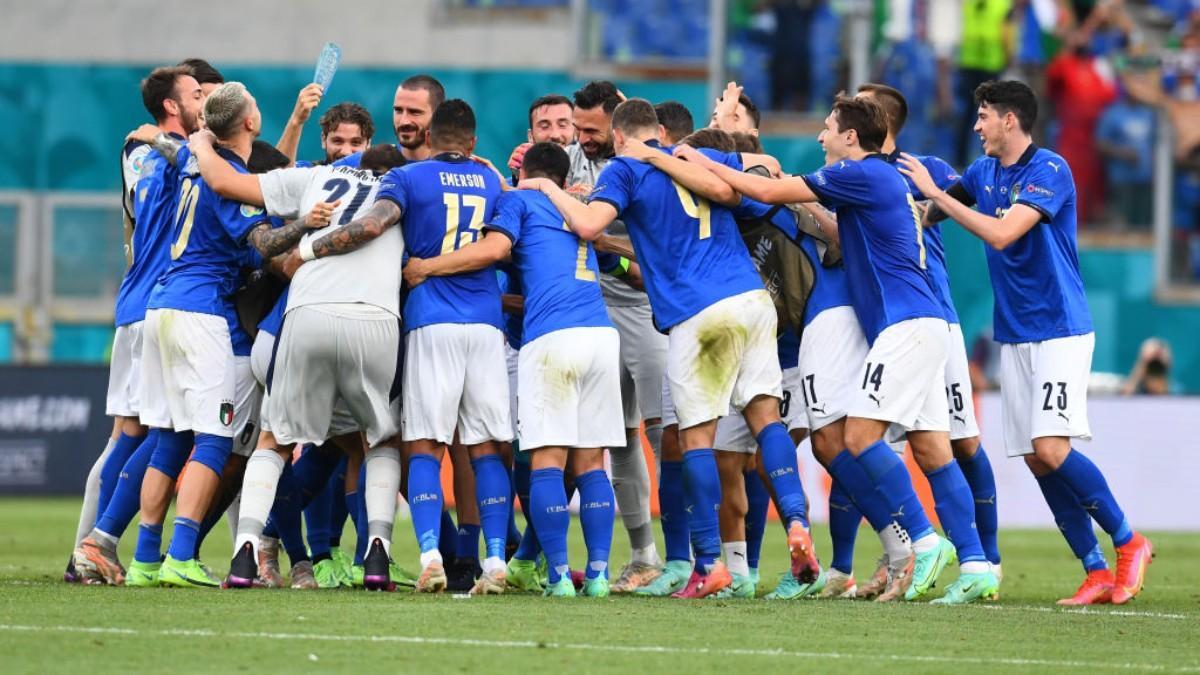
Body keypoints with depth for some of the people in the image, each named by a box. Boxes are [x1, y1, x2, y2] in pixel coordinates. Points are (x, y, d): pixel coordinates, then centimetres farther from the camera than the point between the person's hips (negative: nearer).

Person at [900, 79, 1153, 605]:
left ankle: (1128, 542, -3)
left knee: (1050, 449, -19)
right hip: (1013, 338, 8)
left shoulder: (1049, 171, -13)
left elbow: (1001, 232, -23)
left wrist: (936, 193, -18)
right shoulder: (984, 172, 11)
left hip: (1059, 332, -8)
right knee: (1035, 460, 1)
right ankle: (1096, 574, 4)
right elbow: (926, 215, 26)